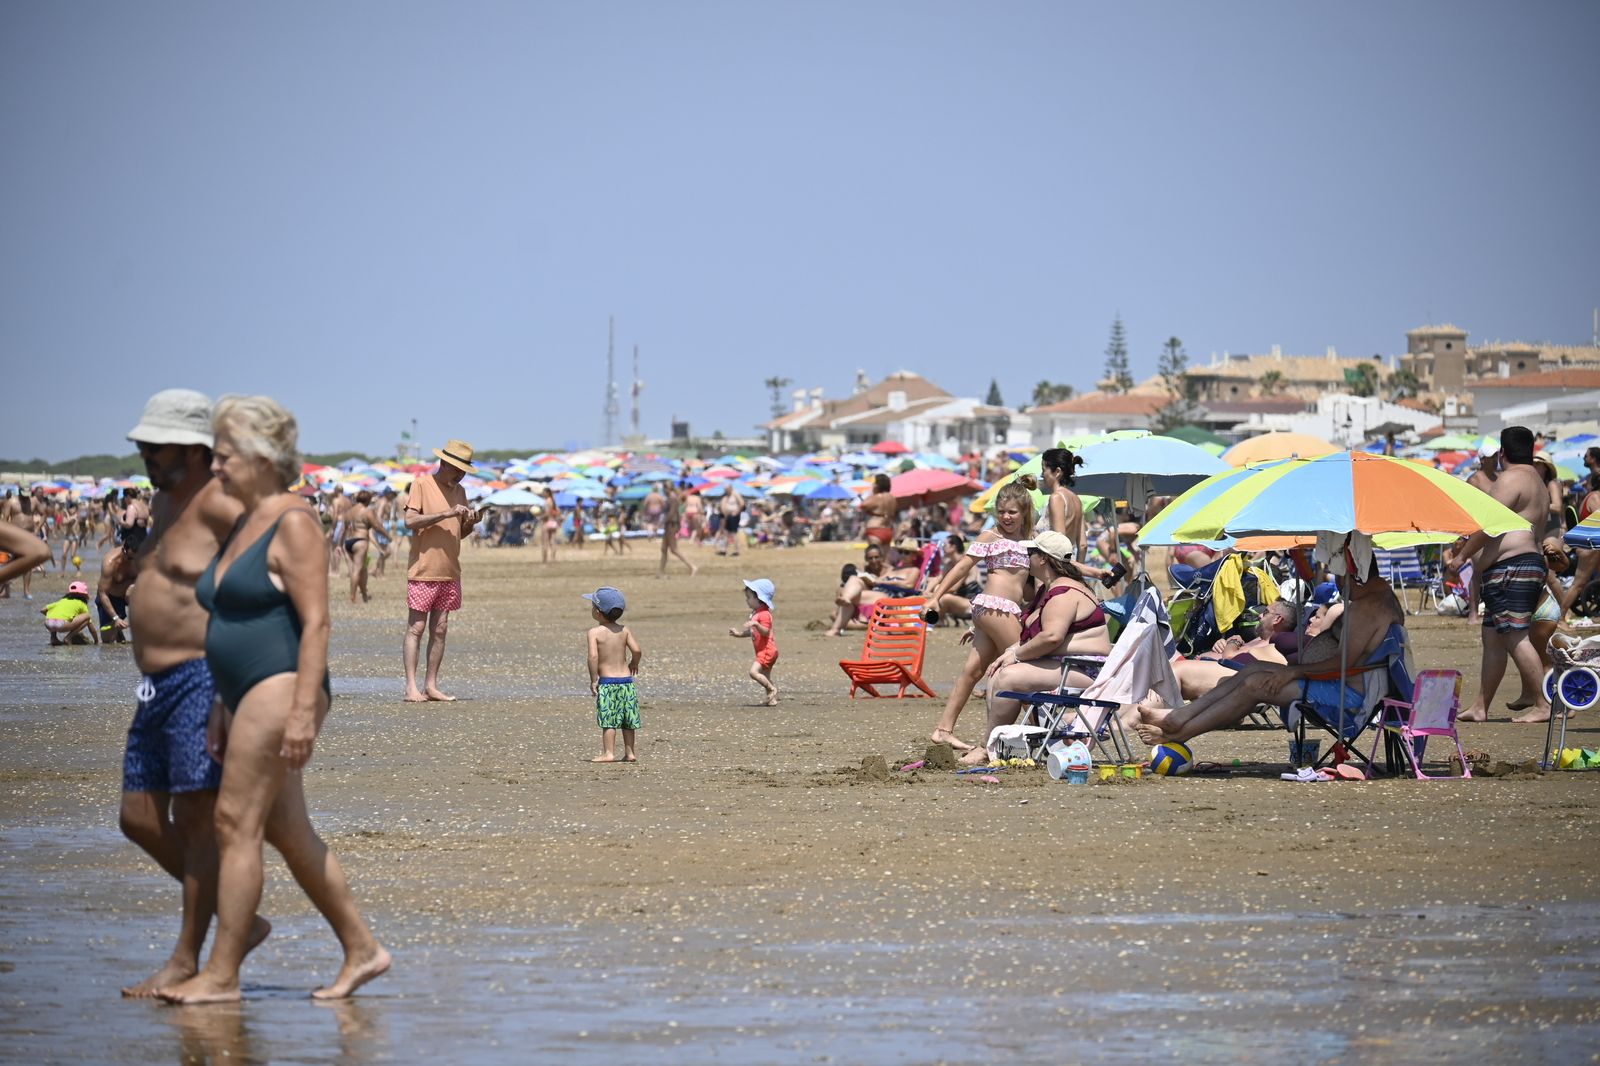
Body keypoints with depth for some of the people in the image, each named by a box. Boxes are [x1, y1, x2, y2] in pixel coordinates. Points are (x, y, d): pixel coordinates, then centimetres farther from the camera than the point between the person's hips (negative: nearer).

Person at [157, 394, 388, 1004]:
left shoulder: (293, 524, -10)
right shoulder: (245, 525, 18)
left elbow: (315, 622, -17)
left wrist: (304, 710, -22)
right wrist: (221, 712, 20)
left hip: (280, 687, -10)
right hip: (249, 697, 10)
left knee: (236, 822, -10)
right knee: (287, 832, 10)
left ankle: (221, 975, -8)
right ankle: (362, 950, 16)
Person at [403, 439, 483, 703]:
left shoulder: (459, 490, 15)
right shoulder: (422, 483, -5)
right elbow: (410, 520, -17)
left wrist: (470, 522, -1)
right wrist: (446, 513, -22)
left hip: (449, 572, 6)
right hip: (423, 570, -6)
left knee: (440, 629, 5)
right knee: (416, 627, -6)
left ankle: (431, 685, 8)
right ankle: (411, 686, -7)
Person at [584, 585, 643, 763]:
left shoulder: (594, 633, -9)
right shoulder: (624, 630, 3)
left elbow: (593, 656, -19)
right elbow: (637, 651, -6)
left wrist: (593, 679, -11)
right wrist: (634, 663, 15)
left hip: (607, 682, -4)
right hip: (626, 680, 5)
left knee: (608, 719, -2)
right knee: (628, 721, 12)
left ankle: (608, 753, -5)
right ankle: (630, 752, 16)